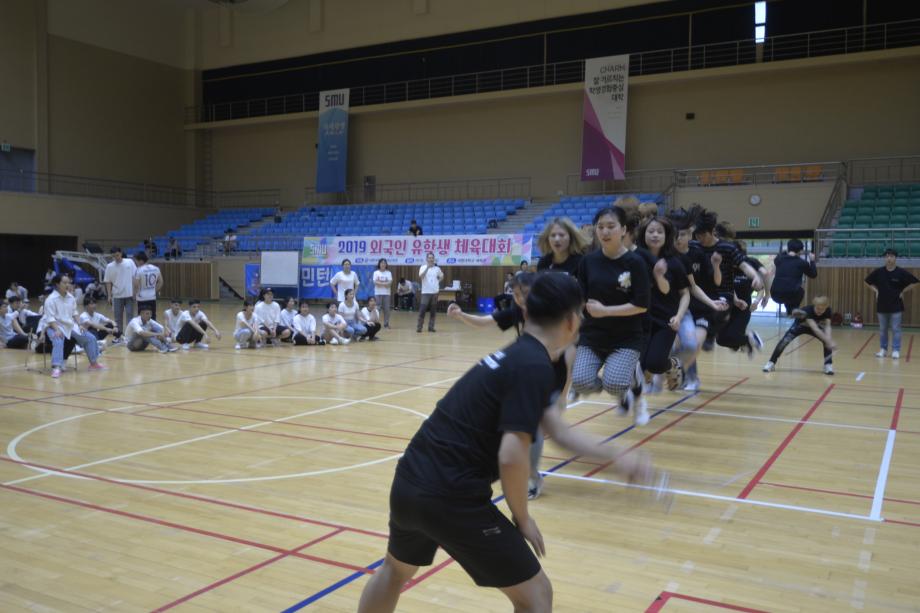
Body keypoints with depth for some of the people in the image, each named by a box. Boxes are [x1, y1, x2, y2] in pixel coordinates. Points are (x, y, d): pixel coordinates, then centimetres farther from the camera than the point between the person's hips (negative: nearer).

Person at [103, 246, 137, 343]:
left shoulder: (129, 262, -2)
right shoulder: (109, 266, 1)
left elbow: (134, 277, 0)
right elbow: (108, 282, 4)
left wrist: (135, 291, -5)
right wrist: (109, 296, -2)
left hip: (129, 294, -1)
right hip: (117, 295, 2)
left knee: (130, 316, 2)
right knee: (117, 317, 7)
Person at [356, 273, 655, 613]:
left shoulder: (515, 355, 11)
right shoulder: (535, 367, -15)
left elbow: (556, 429, 17)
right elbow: (511, 456, -22)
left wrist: (616, 455, 13)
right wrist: (522, 517, -6)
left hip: (408, 483, 9)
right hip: (452, 497, -9)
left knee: (395, 571, 35)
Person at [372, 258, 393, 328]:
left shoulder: (388, 273, 6)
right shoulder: (376, 272, 3)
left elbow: (390, 283, -6)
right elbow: (376, 282, -9)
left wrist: (380, 283, -13)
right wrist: (385, 283, -12)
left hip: (387, 293, 1)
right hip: (378, 293, -1)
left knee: (386, 309, 1)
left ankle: (386, 323, 9)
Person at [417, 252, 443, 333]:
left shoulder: (437, 268, 8)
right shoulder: (423, 267, -3)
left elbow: (441, 276, 25)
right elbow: (420, 276, -22)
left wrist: (438, 282, 7)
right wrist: (427, 267, -29)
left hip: (435, 292, 4)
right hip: (426, 292, -4)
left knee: (433, 311, 6)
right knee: (422, 310, -9)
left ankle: (431, 327, 13)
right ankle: (419, 327, -3)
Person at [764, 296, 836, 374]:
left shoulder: (828, 312, -29)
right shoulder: (808, 310, -42)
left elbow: (827, 327, -38)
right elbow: (814, 329, -52)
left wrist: (829, 340, -57)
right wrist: (828, 340, -63)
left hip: (816, 326, 3)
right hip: (800, 325, -3)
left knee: (827, 342, -22)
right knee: (785, 341, -23)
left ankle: (828, 365, -8)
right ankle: (771, 363, -10)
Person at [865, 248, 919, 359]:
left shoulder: (901, 272, -8)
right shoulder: (878, 272, -2)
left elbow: (913, 282, -1)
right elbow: (868, 281, 13)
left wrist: (903, 292, -5)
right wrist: (876, 291, 3)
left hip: (896, 306, -2)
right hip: (882, 305, 2)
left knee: (895, 329, 0)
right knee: (882, 329, 11)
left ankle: (896, 350, 6)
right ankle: (883, 349, 20)